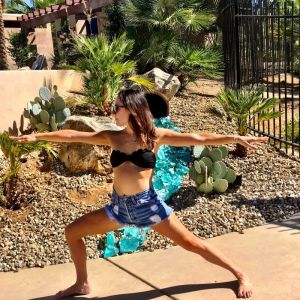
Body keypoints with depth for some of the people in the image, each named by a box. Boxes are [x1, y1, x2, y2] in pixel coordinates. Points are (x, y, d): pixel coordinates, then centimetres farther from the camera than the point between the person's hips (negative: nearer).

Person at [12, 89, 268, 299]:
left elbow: (197, 139, -10)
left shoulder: (155, 136, -5)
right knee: (72, 232, 8)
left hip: (147, 204, -4)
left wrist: (235, 138, -17)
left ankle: (240, 275, 16)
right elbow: (73, 135, 8)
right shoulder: (112, 137, 5)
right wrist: (37, 136, 11)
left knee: (191, 243, -1)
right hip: (119, 207, 5)